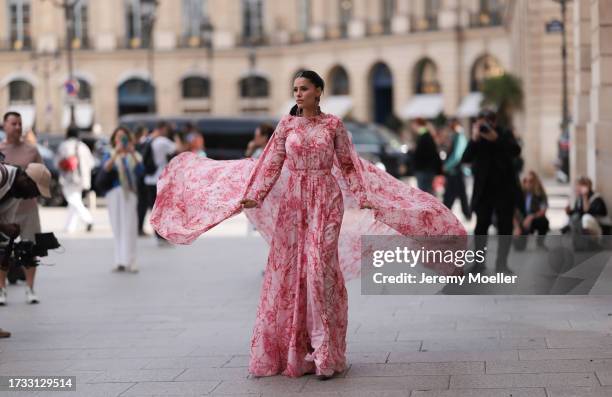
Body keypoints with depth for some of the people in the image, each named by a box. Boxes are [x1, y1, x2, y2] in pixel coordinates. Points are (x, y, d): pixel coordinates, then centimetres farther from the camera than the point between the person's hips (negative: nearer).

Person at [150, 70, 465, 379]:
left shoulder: (333, 124, 2)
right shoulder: (286, 124, 6)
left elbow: (349, 165, 5)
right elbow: (271, 164, 6)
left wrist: (363, 197, -2)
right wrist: (253, 196, -1)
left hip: (325, 201, -3)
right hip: (292, 202, 3)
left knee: (319, 268, -9)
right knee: (288, 270, 1)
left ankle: (325, 355, -3)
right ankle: (289, 350, 12)